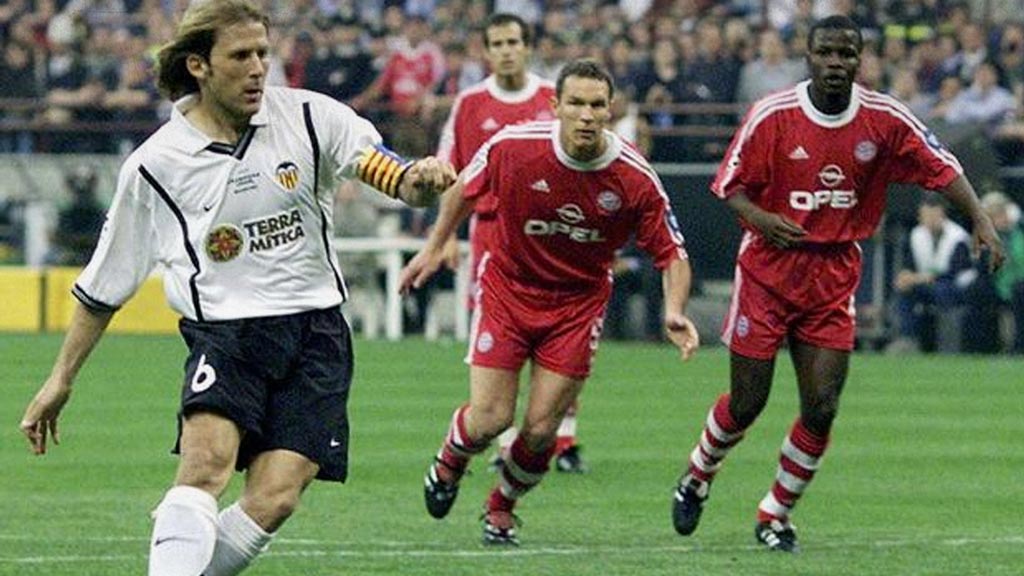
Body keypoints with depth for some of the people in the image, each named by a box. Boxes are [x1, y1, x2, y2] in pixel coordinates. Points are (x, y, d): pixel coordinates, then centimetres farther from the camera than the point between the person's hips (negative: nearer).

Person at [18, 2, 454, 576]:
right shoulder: (154, 166, -1)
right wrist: (61, 380, 13)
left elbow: (387, 173, -11)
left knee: (275, 499, -13)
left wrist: (420, 179, -36)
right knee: (208, 459, -29)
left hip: (314, 331, 1)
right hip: (224, 330, -1)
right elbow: (104, 286, 10)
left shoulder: (310, 117, 0)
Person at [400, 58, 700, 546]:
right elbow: (464, 190, 2)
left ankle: (501, 509, 28)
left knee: (541, 429, -3)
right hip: (507, 287, -1)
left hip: (579, 301, 1)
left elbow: (671, 254, -9)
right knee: (490, 418, -8)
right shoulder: (512, 147, -20)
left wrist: (674, 313, -25)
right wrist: (434, 248, 8)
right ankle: (449, 462, 29)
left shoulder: (636, 180, -20)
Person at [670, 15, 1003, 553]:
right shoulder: (772, 115, -11)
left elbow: (941, 169, -2)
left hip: (835, 276, 2)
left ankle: (775, 515, 14)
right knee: (745, 404, 1)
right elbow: (731, 183, -4)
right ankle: (695, 478, 31)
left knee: (821, 408, -5)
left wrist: (980, 221, -17)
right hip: (768, 270, -2)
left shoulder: (884, 119, -6)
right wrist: (759, 218, -24)